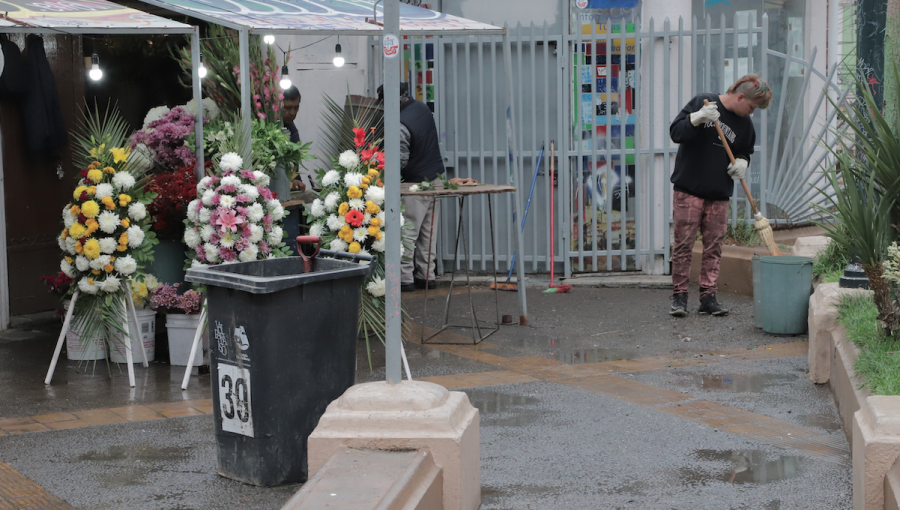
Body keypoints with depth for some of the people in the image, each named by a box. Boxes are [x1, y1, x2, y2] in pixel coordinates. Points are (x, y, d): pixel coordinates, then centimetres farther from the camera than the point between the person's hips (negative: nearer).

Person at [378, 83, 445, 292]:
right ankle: (426, 275, 16)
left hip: (416, 183, -8)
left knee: (407, 233, -3)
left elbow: (401, 161, -21)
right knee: (428, 230, 11)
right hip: (435, 177, 8)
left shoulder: (401, 125, -22)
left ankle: (405, 278, -2)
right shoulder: (422, 107, 4)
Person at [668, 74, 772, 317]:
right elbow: (676, 132, -8)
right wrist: (697, 119, -26)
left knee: (714, 246, 3)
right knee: (683, 243, -4)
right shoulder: (702, 101, -4)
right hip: (689, 188, -4)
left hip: (719, 193, 5)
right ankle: (680, 295, 4)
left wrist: (742, 162, 0)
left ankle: (708, 296, 10)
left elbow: (745, 150, 24)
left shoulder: (744, 123, 9)